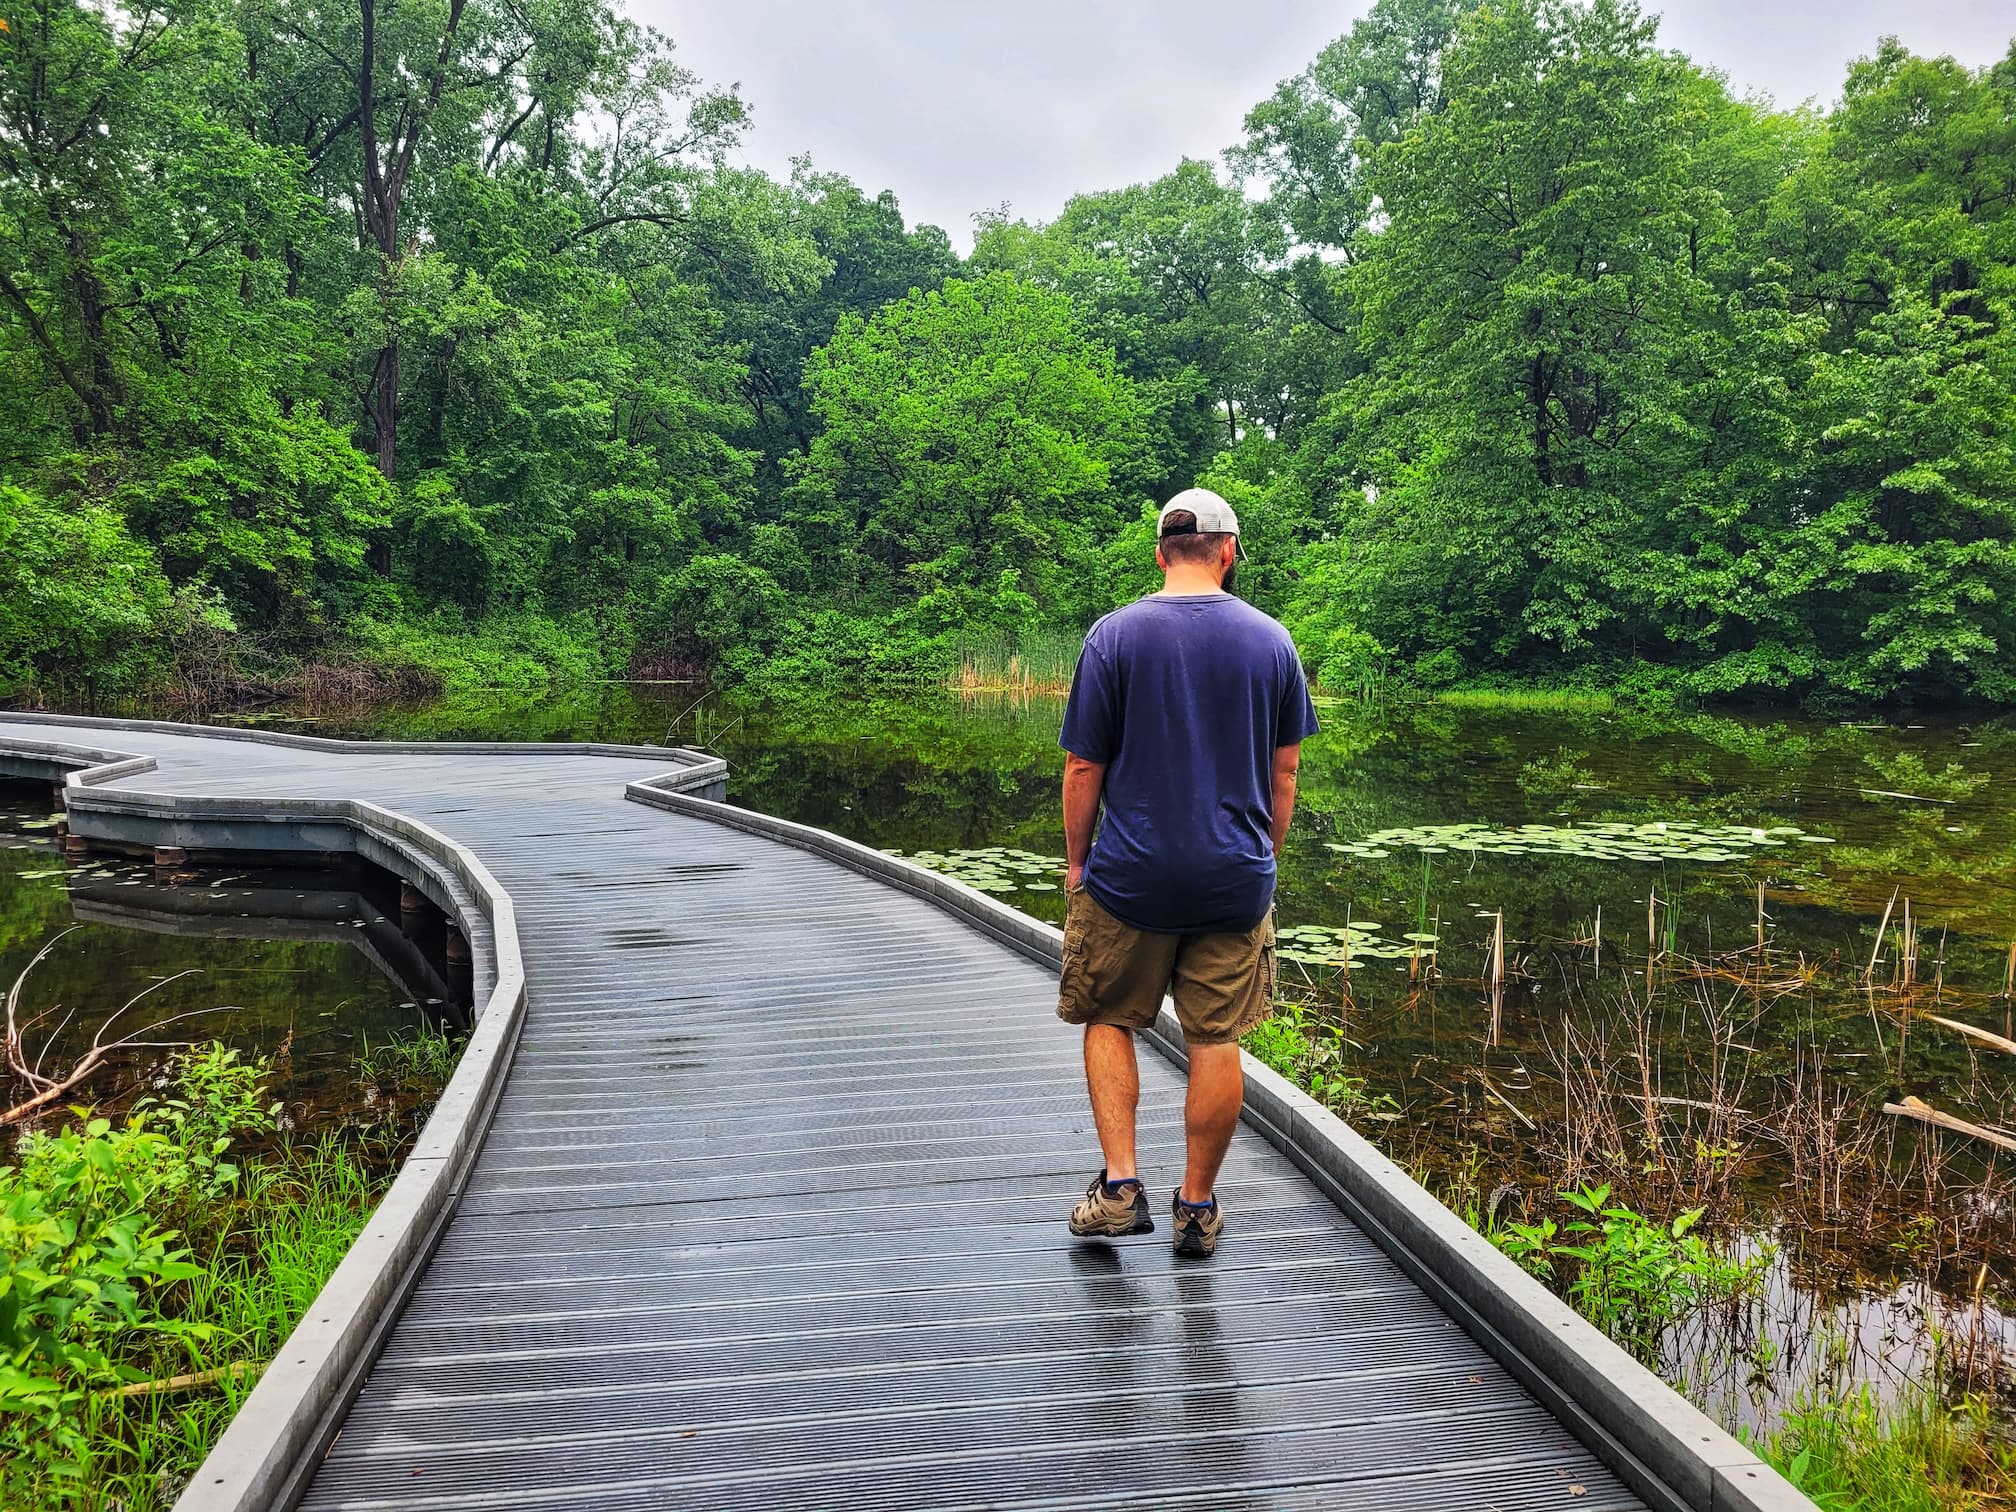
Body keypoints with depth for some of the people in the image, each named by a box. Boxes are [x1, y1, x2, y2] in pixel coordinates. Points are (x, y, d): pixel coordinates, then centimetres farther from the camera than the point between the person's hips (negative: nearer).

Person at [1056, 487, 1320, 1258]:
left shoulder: (1114, 635, -6)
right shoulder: (1271, 640, 1)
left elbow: (1083, 768, -5)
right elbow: (1284, 771, 7)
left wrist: (1075, 861, 7)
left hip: (1130, 875, -2)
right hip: (1236, 878, 2)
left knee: (1109, 1020, 17)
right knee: (1215, 1041, 10)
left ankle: (1119, 1185, 10)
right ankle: (1197, 1207, 21)